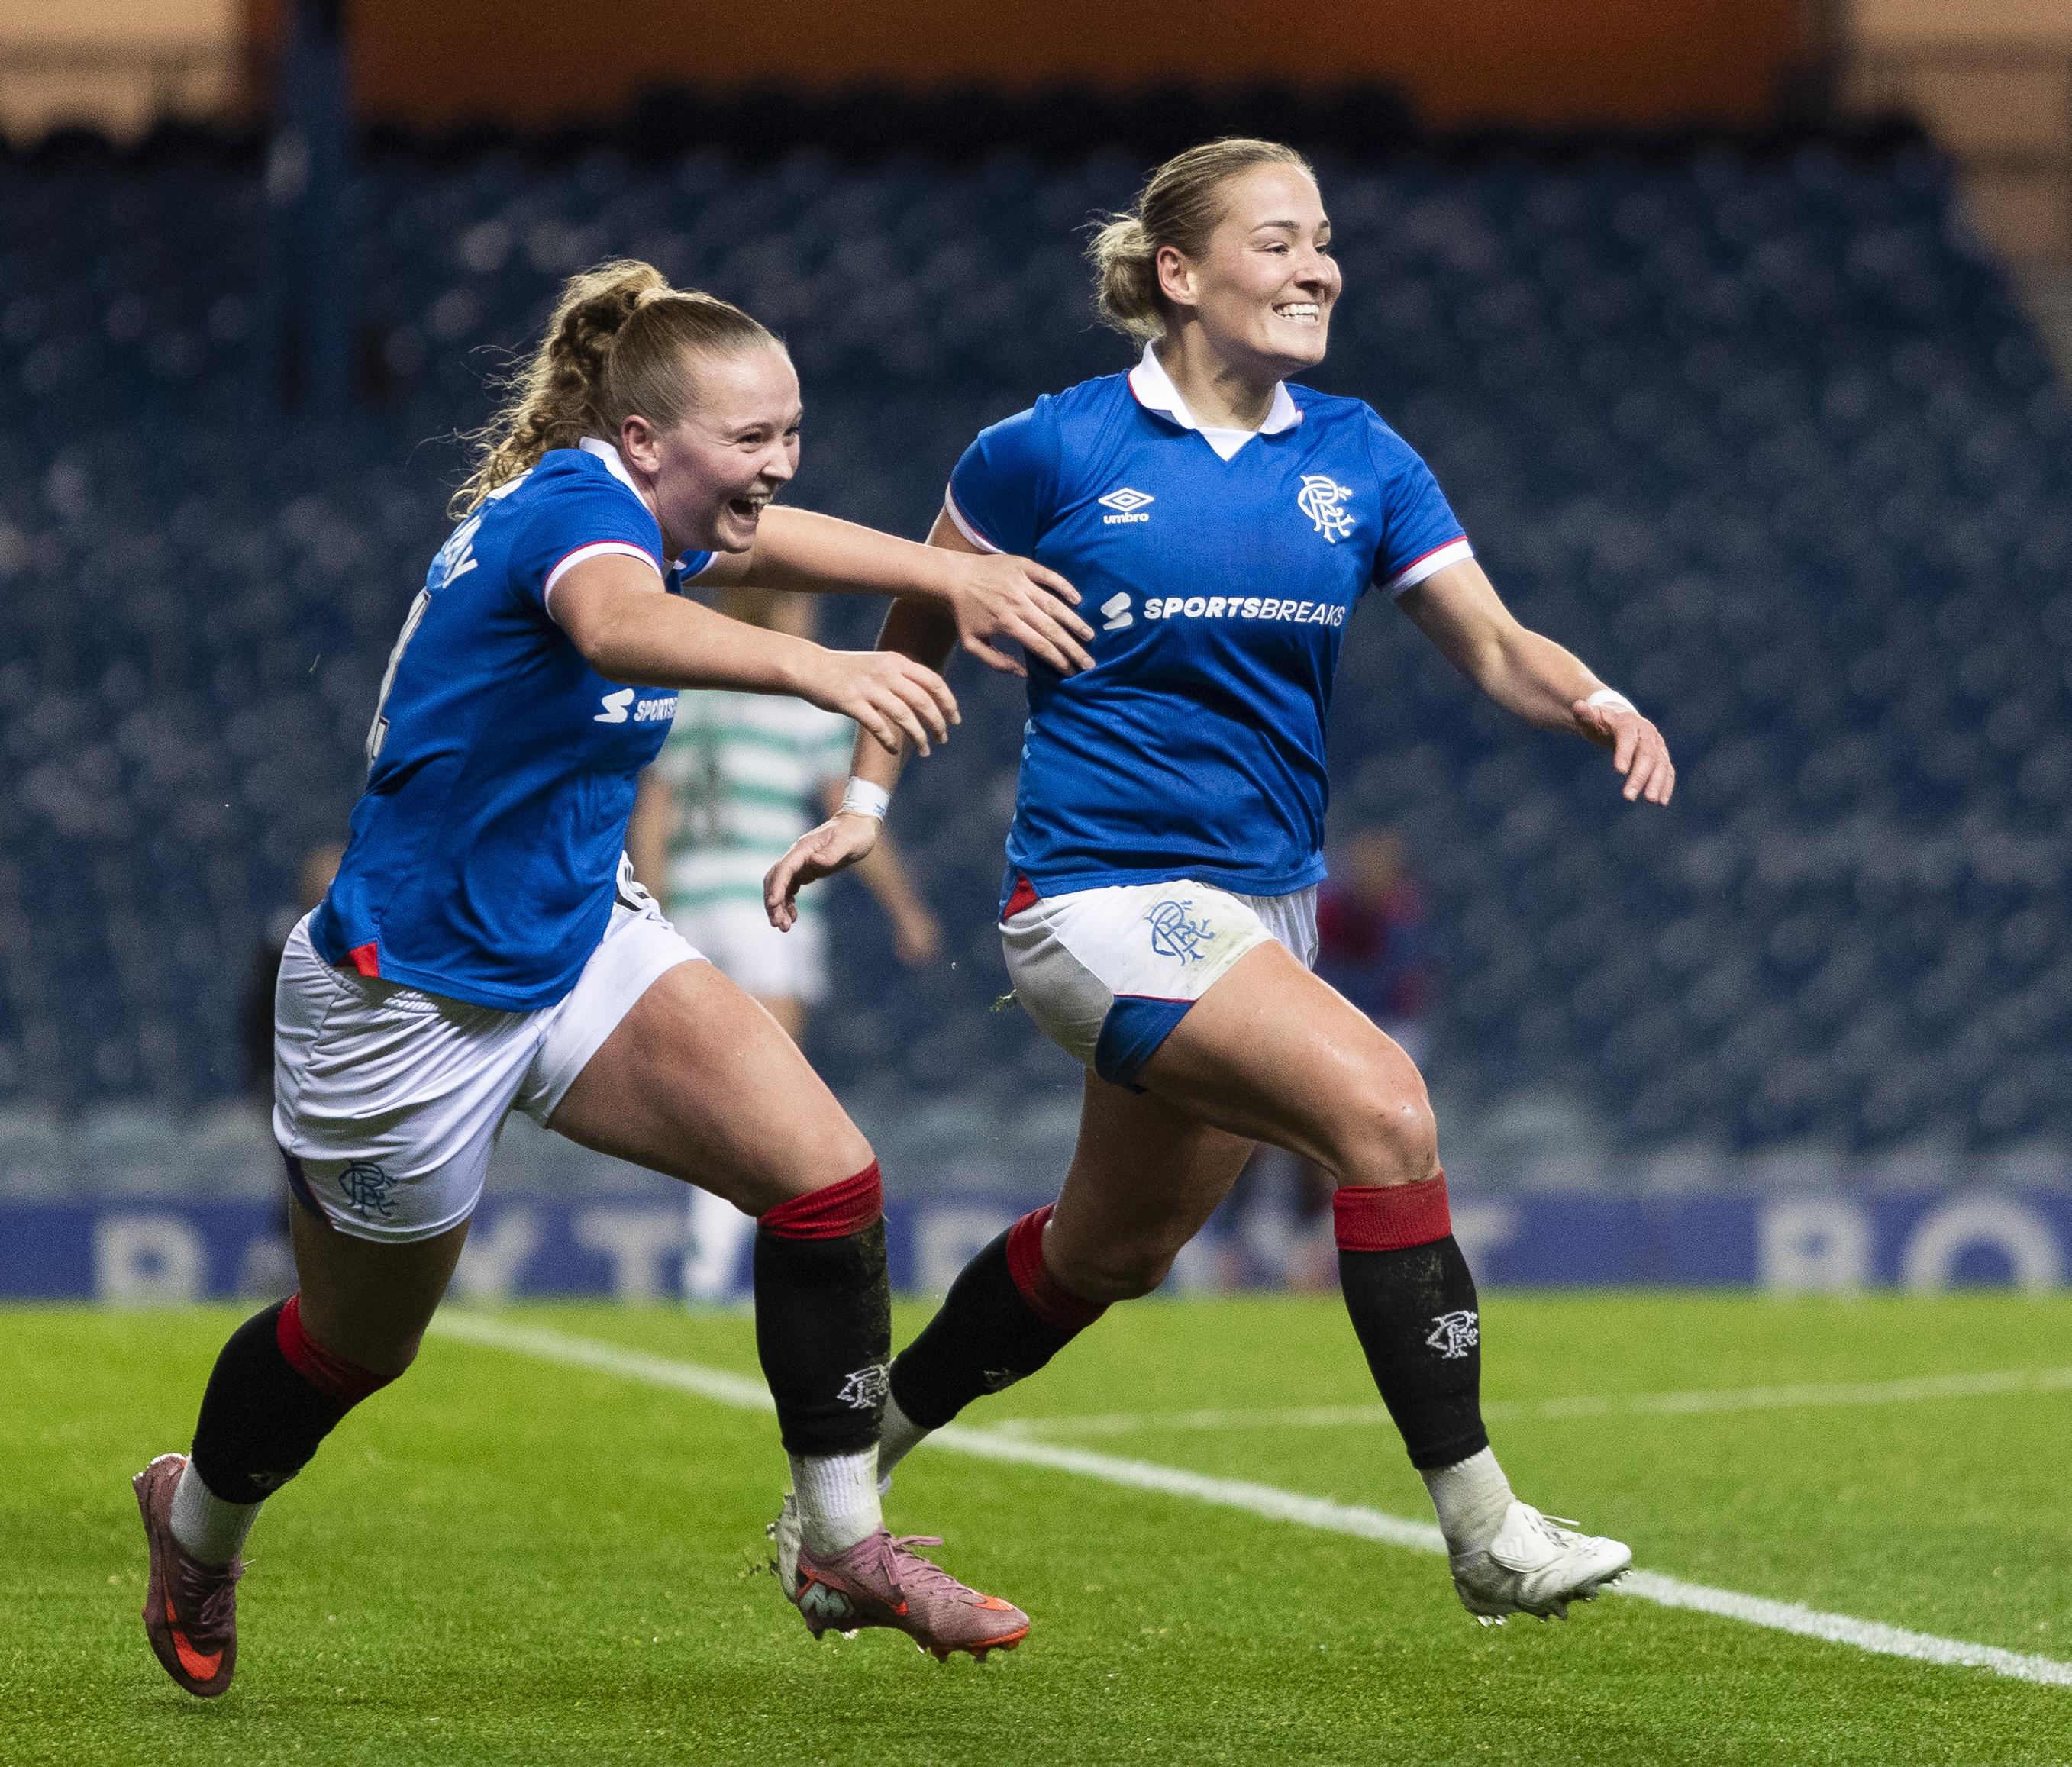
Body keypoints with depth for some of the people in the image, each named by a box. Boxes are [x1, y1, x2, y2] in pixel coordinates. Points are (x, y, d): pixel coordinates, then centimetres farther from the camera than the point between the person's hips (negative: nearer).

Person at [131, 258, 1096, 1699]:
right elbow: (618, 623, -52)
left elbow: (762, 541, 22)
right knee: (355, 1346, 14)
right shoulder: (577, 503, -27)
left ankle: (841, 1545, -3)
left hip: (580, 944, 8)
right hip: (412, 998, -8)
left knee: (825, 1174, -14)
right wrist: (811, 668, -70)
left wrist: (950, 577, 6)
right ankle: (199, 1523, 46)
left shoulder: (639, 498, -2)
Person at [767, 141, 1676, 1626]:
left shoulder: (1356, 462, 5)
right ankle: (1481, 1527, -23)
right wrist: (866, 801, 6)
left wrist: (1597, 702, -21)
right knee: (1382, 1106, -27)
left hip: (1265, 912, 7)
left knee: (1110, 1253, 19)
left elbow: (1493, 646, -1)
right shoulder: (1055, 449, -6)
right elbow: (922, 619, 10)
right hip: (1103, 897, -7)